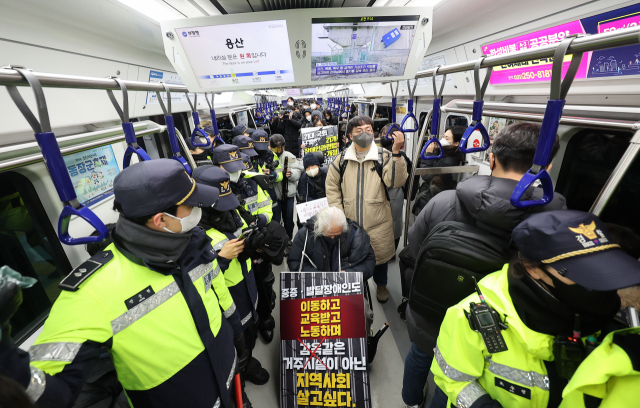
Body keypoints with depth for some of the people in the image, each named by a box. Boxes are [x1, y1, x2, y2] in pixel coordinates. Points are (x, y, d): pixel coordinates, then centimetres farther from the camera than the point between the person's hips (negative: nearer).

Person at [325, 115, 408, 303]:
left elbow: (394, 181, -19)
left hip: (378, 222, -1)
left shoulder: (384, 157, -4)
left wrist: (396, 152, -27)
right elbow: (332, 187, 5)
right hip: (349, 223, 1)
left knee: (380, 254, 16)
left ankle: (381, 284, 47)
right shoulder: (341, 159, 2)